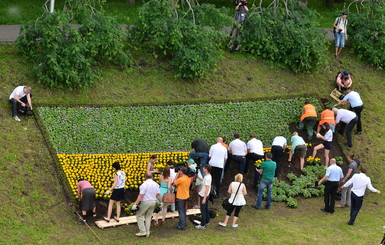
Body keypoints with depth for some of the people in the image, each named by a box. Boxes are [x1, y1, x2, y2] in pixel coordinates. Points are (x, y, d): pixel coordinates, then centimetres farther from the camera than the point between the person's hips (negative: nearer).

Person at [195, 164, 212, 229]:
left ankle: (202, 225, 4)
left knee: (203, 210, -2)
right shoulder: (209, 176, 5)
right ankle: (207, 222, 30)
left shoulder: (207, 177, -25)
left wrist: (204, 198, -24)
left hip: (204, 196, -10)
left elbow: (207, 188, -26)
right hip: (206, 195, 10)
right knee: (206, 209, 19)